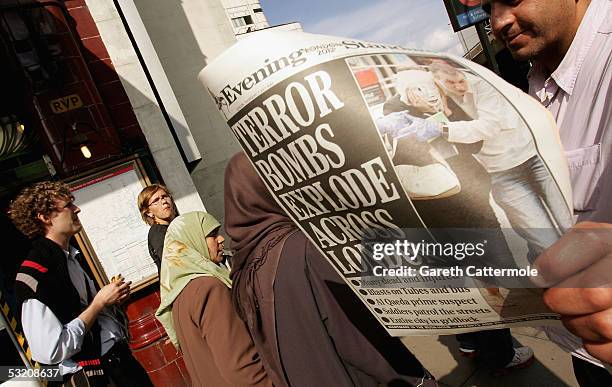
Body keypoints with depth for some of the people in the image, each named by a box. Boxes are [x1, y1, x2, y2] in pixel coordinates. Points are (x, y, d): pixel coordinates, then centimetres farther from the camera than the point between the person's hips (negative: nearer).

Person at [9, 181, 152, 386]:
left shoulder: (72, 256, 5)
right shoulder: (34, 275, -21)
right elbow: (52, 352, -25)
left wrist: (111, 297, 1)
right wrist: (99, 302, -19)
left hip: (121, 355, 8)